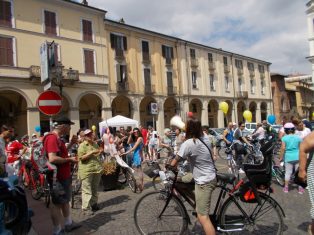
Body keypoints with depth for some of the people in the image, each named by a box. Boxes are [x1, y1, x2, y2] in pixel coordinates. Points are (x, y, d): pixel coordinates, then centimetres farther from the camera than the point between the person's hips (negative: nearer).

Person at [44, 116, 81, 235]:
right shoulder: (52, 137, -22)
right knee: (57, 203, 4)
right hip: (58, 178, -10)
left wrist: (71, 143, 10)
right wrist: (69, 159, -20)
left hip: (64, 176, 10)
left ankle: (69, 223, 36)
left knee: (65, 200, 21)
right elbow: (52, 159, -32)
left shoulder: (57, 138, 11)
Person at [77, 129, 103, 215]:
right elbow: (82, 158, -16)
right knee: (87, 189, -5)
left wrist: (100, 152, 5)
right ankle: (86, 208, 2)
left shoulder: (95, 144, 14)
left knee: (95, 188, 16)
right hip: (87, 171, -7)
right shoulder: (82, 145, -6)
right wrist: (92, 152, -21)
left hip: (97, 169, 7)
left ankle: (94, 204, 29)